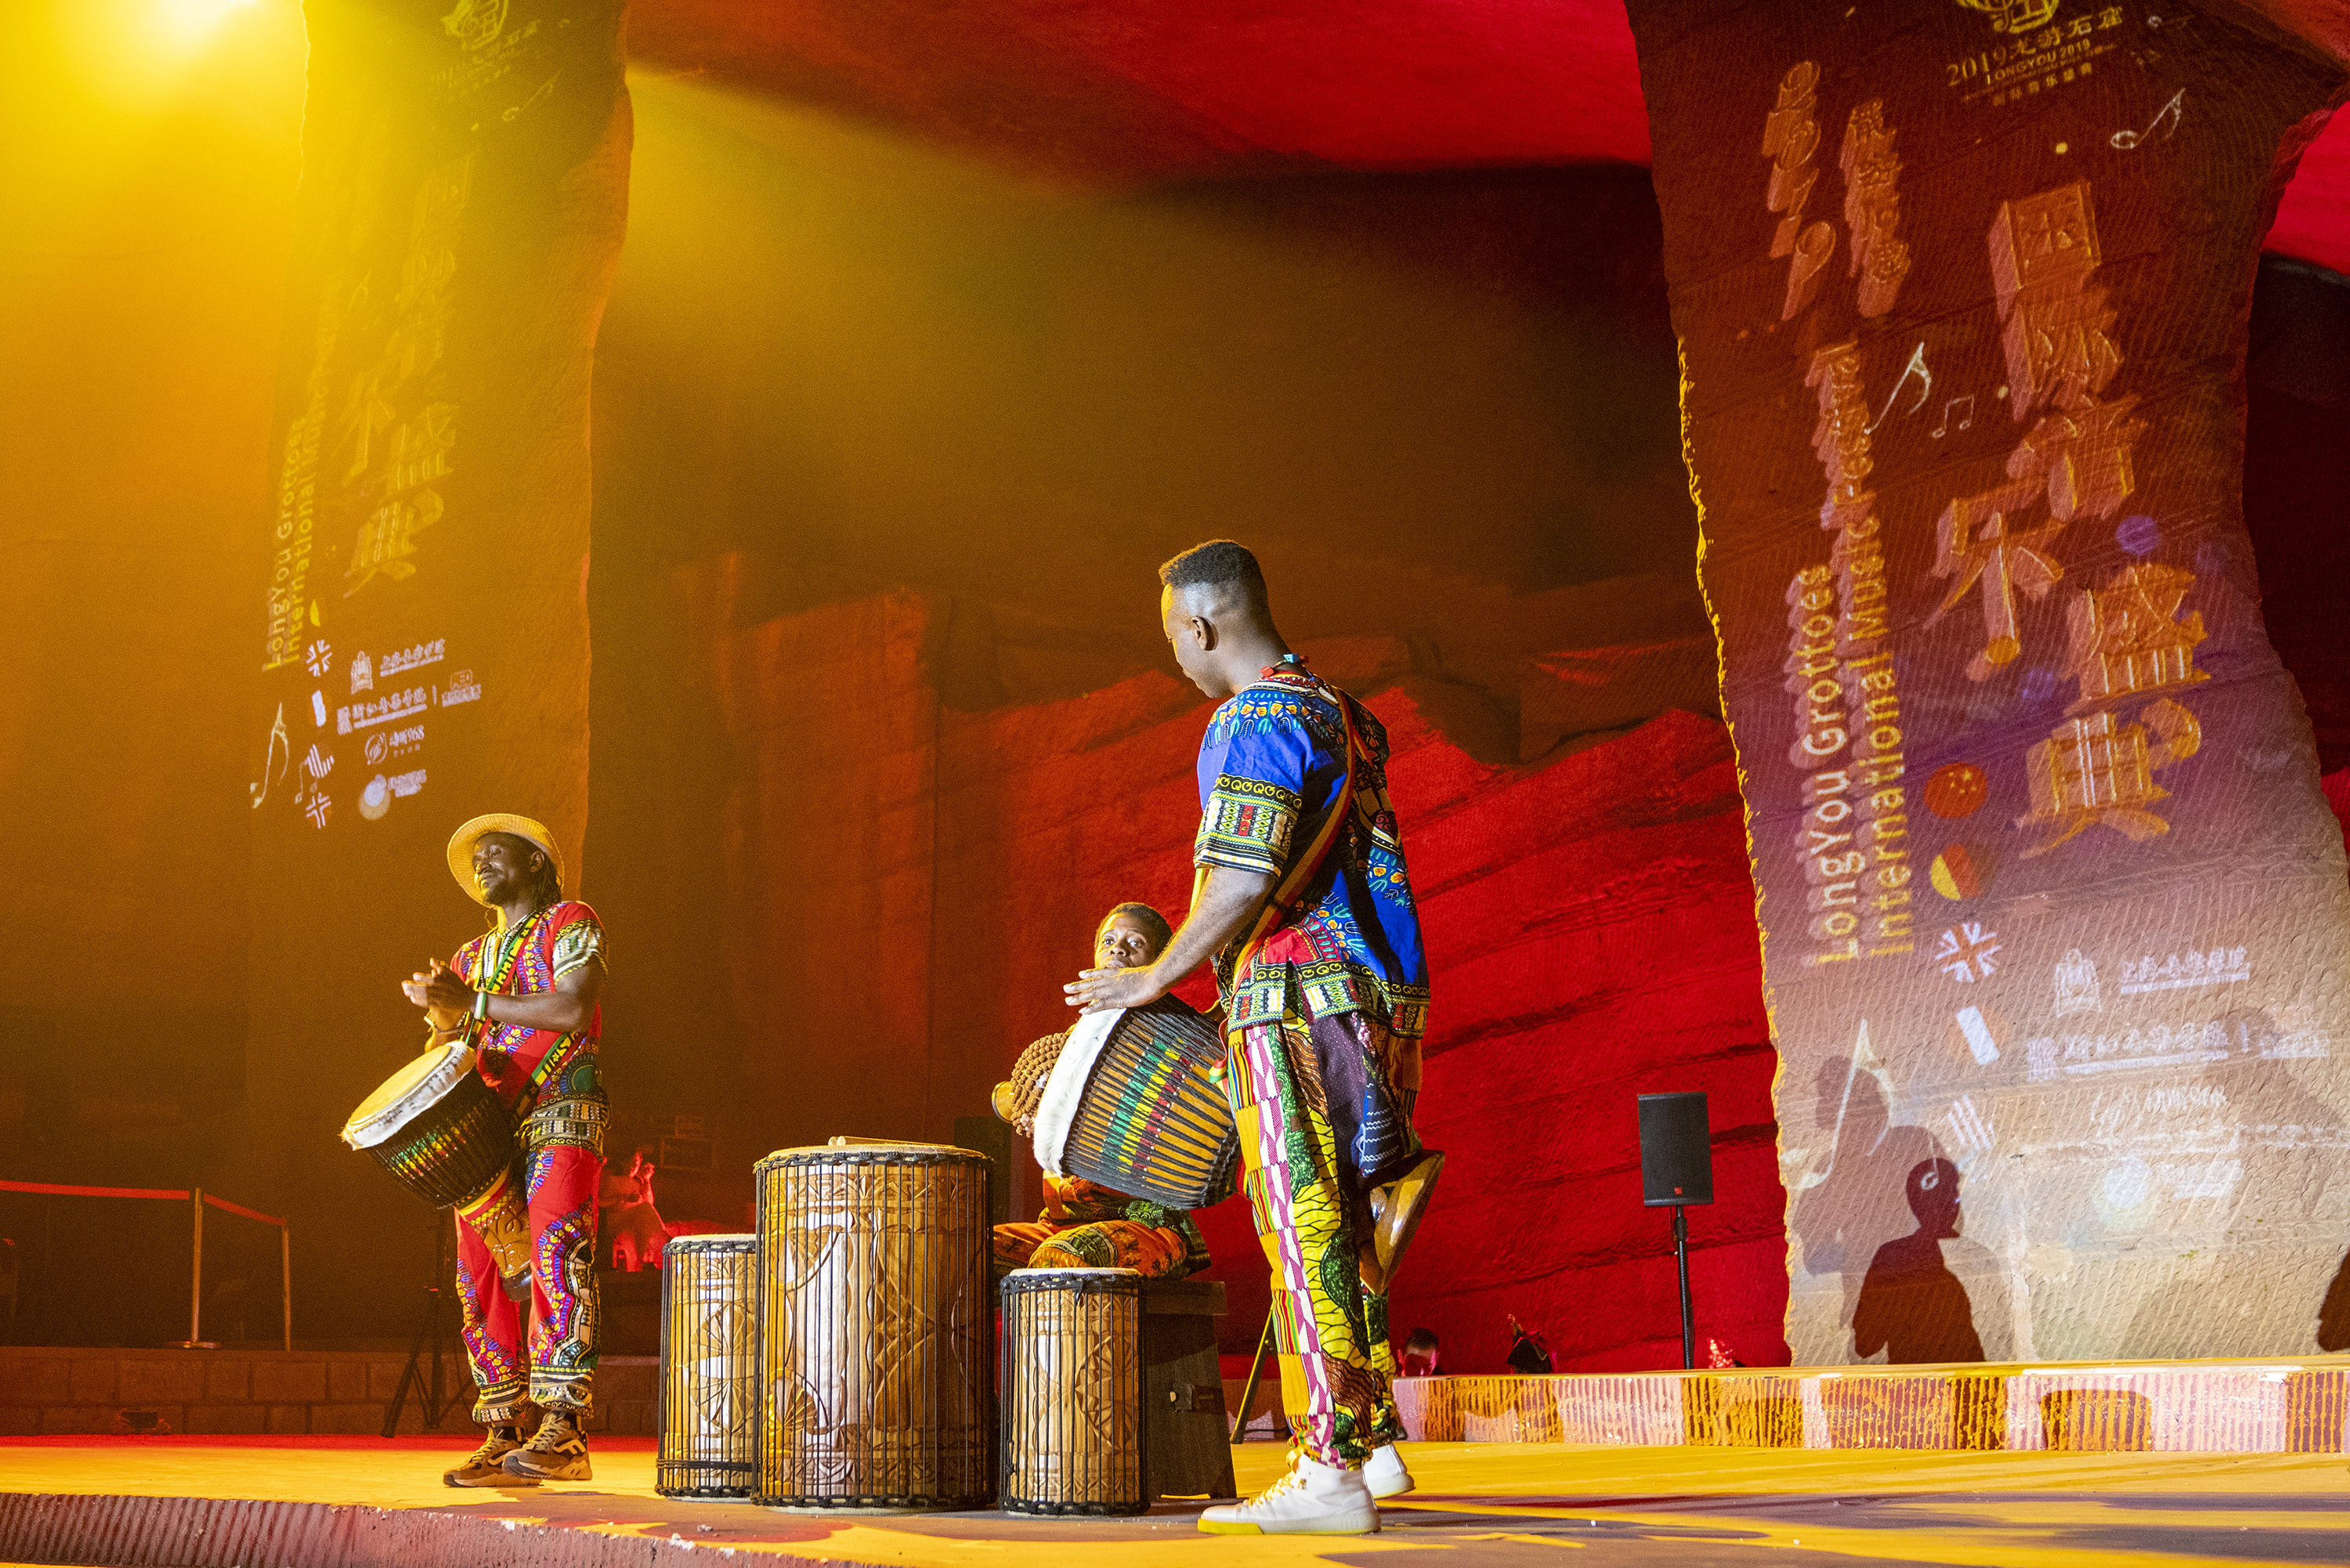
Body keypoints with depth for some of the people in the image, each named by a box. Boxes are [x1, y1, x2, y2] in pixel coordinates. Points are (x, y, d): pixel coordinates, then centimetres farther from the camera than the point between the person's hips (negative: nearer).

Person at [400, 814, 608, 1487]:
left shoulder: (571, 923, 6)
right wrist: (443, 1013, -2)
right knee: (480, 1276, -3)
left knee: (553, 1248, -21)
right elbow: (445, 1049, 21)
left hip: (562, 1111, -6)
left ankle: (562, 1431, -25)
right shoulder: (470, 957, 25)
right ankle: (502, 1438, 0)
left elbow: (573, 1009, -11)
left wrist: (472, 1002, -9)